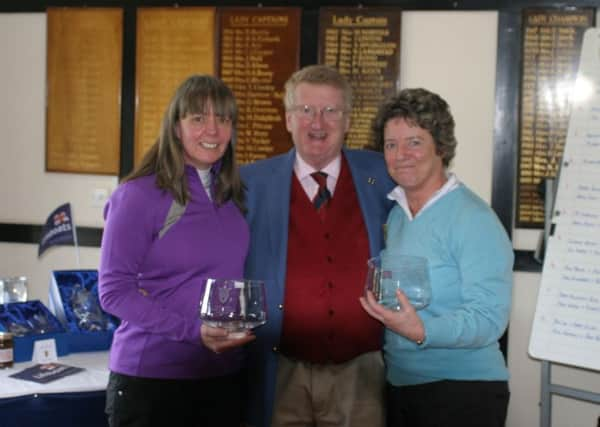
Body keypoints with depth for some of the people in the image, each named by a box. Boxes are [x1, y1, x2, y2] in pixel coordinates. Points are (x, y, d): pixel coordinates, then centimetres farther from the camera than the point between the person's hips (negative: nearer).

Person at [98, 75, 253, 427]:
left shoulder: (232, 193, 7)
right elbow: (114, 290, -14)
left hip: (225, 373, 5)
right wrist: (194, 331, -21)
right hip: (152, 375, -5)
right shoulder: (140, 195, -11)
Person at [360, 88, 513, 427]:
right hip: (398, 386, 6)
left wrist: (421, 331, -34)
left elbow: (489, 318, -22)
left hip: (462, 392, -6)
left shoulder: (474, 219, -15)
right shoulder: (394, 213, 7)